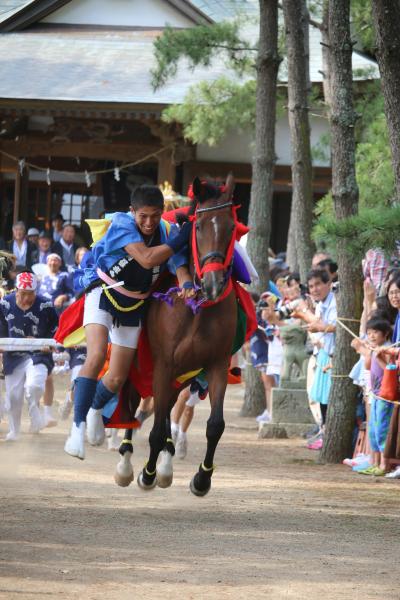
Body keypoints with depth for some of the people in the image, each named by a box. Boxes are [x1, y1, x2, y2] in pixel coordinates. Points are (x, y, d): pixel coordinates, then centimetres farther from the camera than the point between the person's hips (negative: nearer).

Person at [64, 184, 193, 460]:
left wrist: (186, 285, -41)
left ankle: (96, 409, 42)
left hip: (133, 305, 4)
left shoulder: (168, 233, -8)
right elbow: (147, 259, -31)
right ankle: (78, 427, -24)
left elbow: (180, 265, -18)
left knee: (117, 379, 8)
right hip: (103, 293, -4)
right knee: (96, 356, -27)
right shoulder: (122, 224, -19)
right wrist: (182, 238, -30)